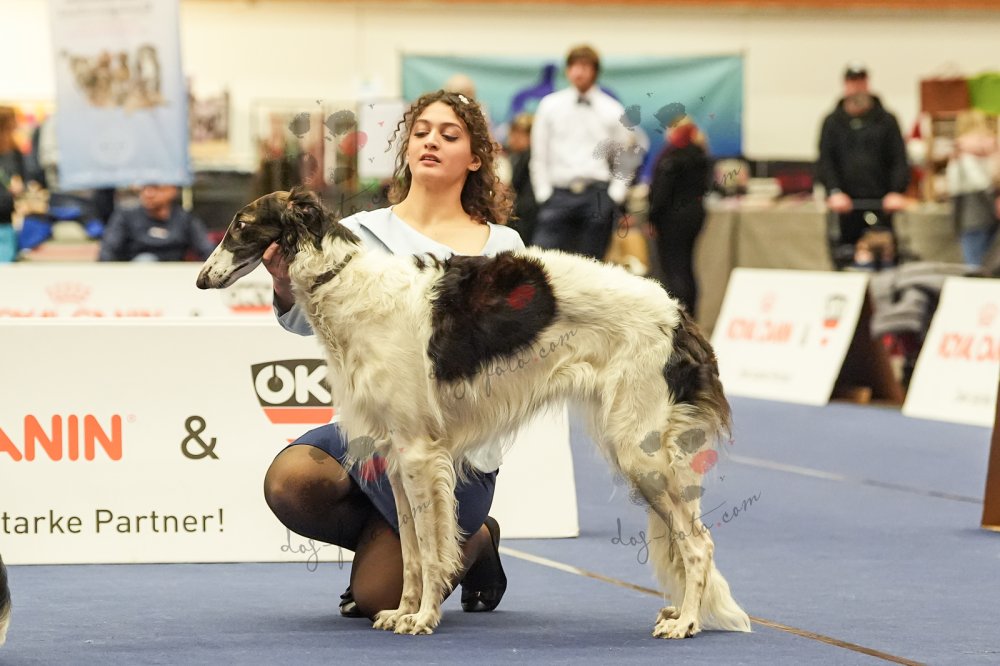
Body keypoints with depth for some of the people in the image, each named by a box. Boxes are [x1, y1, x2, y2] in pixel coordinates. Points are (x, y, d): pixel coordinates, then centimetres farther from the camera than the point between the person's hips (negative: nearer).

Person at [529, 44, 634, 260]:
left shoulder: (613, 111, 7)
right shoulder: (549, 106, 8)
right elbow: (539, 155, 9)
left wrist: (615, 195, -1)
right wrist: (543, 193, 1)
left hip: (598, 196, 0)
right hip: (558, 195, 0)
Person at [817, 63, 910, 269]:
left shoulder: (886, 120, 9)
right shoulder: (833, 122, 12)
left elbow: (899, 160, 3)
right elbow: (825, 161, 4)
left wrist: (897, 191, -13)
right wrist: (834, 191, -12)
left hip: (880, 204, -1)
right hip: (846, 205, 1)